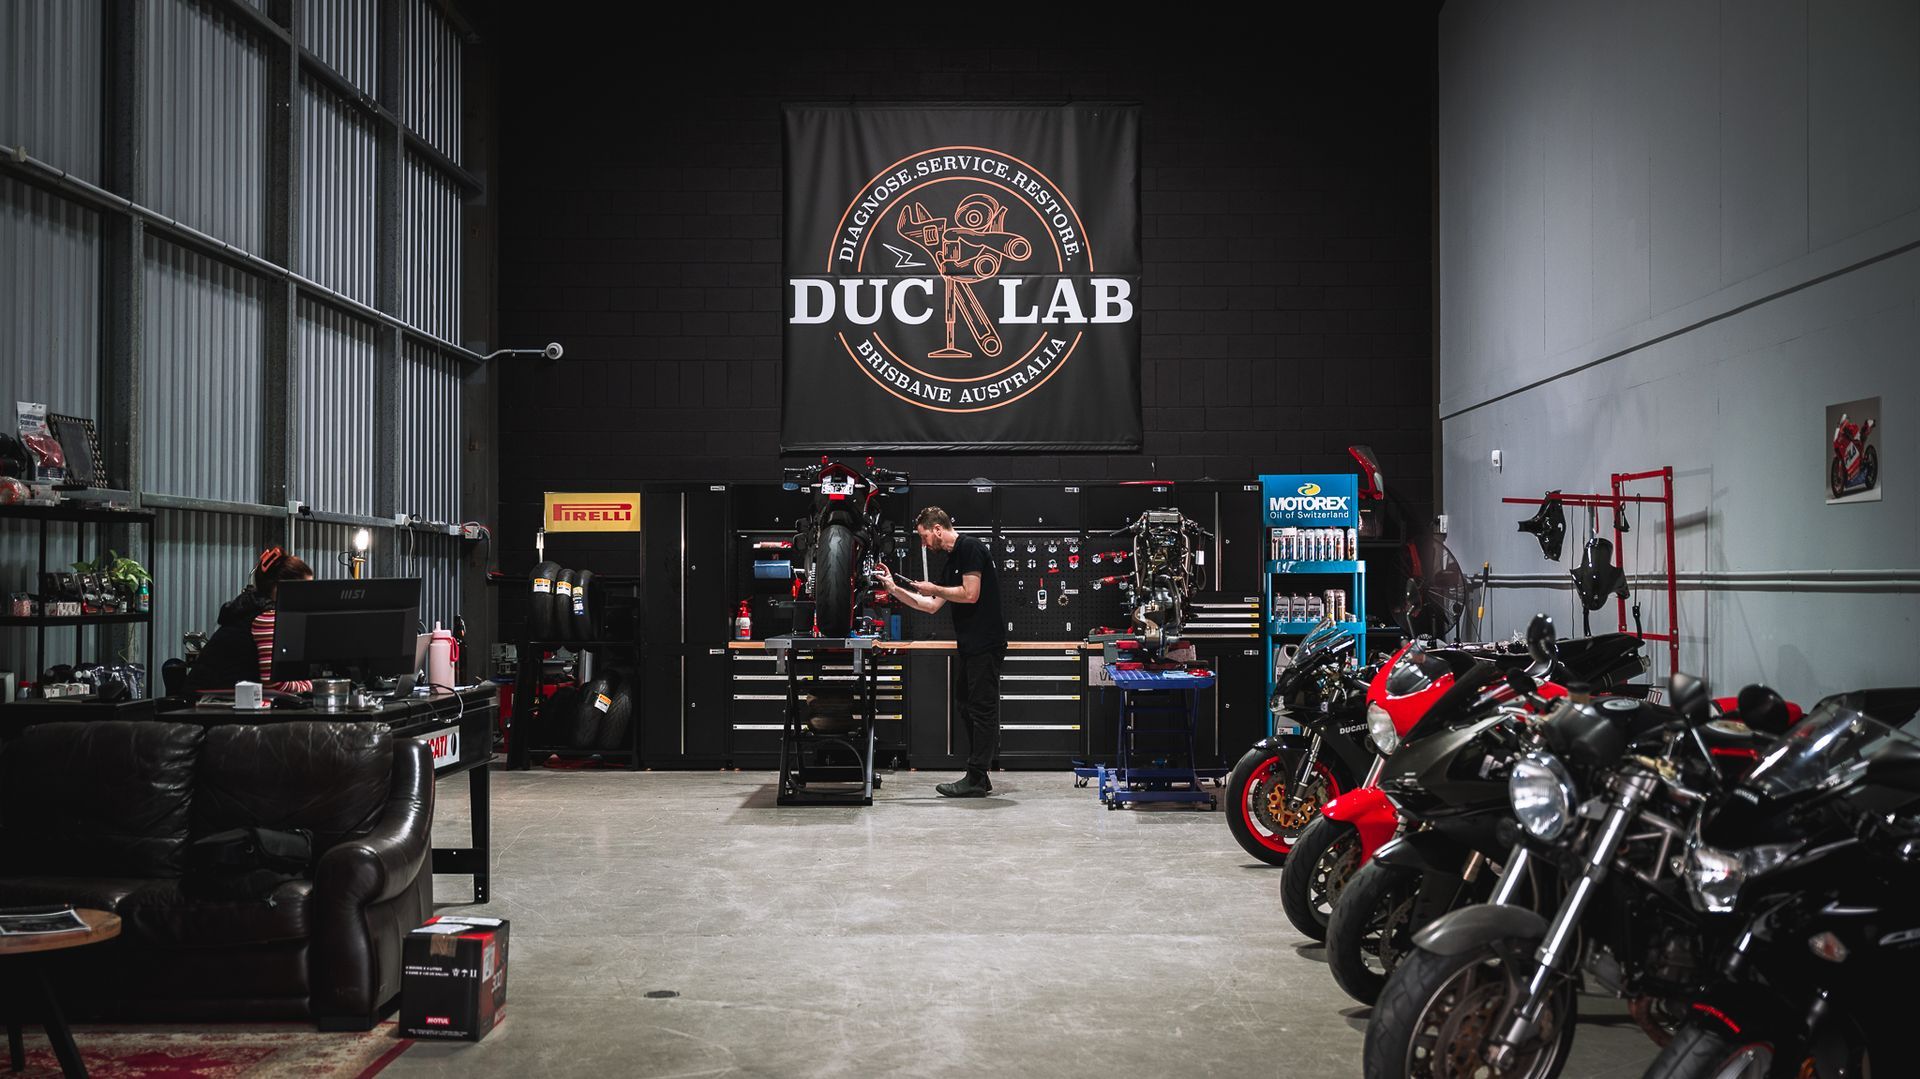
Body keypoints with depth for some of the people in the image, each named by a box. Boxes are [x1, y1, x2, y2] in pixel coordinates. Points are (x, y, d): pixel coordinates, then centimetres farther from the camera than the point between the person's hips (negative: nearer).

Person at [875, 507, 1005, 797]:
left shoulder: (970, 547, -10)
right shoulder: (953, 560, 20)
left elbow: (971, 594, -19)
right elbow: (932, 605, 21)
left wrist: (934, 588, -5)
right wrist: (894, 589, 17)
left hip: (986, 643, -10)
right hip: (970, 644, 10)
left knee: (982, 709, -6)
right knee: (964, 705, 12)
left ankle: (975, 780, -3)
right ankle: (978, 776, 17)